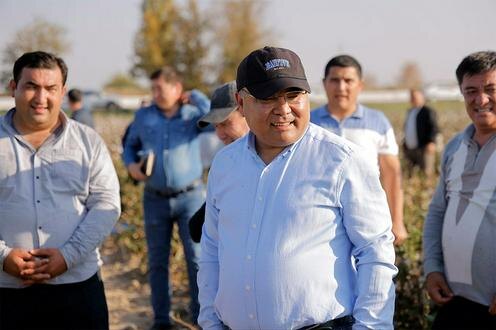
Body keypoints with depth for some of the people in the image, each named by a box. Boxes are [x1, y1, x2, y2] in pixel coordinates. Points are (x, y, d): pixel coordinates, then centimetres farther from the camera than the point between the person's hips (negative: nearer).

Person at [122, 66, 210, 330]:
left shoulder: (194, 114, -1)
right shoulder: (143, 116, 5)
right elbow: (130, 145, 17)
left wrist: (195, 97, -10)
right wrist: (131, 165, -4)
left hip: (190, 197, -2)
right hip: (155, 199, 2)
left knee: (197, 258, 0)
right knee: (157, 261, 8)